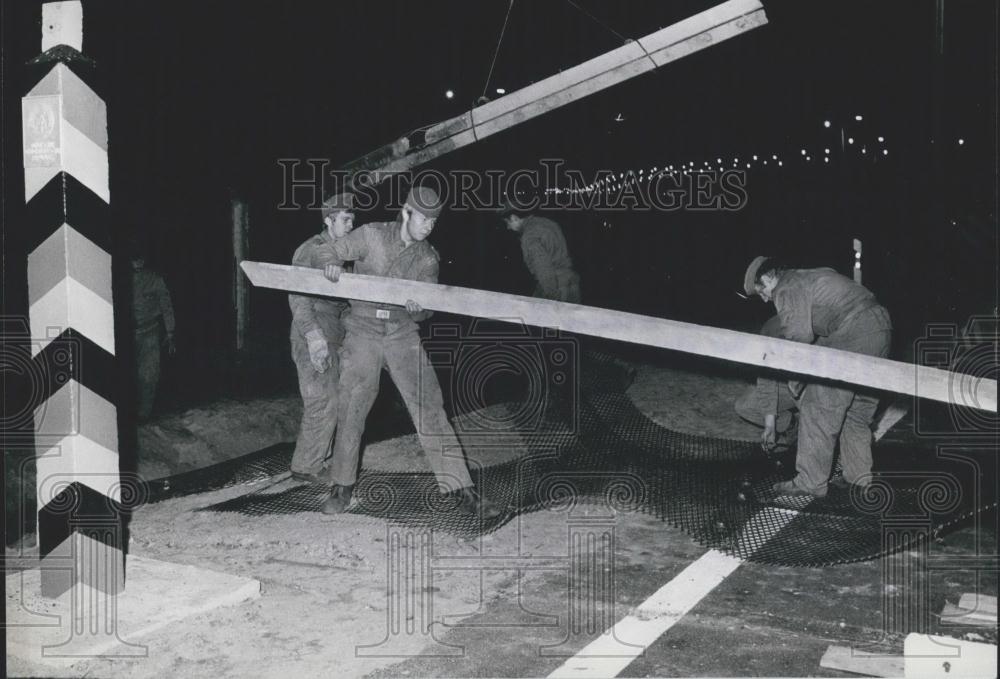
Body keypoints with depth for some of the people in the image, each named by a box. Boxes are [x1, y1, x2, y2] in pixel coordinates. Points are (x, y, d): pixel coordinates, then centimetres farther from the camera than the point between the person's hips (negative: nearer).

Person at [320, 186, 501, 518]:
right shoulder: (371, 235, -3)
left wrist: (418, 310, -22)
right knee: (351, 412, 1)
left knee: (430, 410, -6)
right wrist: (334, 264, -16)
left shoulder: (427, 258, 4)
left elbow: (425, 310, 3)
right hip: (362, 332, -1)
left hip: (402, 333, 2)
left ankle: (460, 488, -3)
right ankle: (342, 486, 21)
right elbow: (332, 252, 8)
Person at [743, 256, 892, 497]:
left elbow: (799, 334, -15)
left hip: (851, 336, -10)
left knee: (819, 411, -2)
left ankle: (810, 482, 3)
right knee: (857, 411, 20)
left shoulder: (786, 289, -4)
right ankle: (859, 477, 28)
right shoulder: (809, 277, 25)